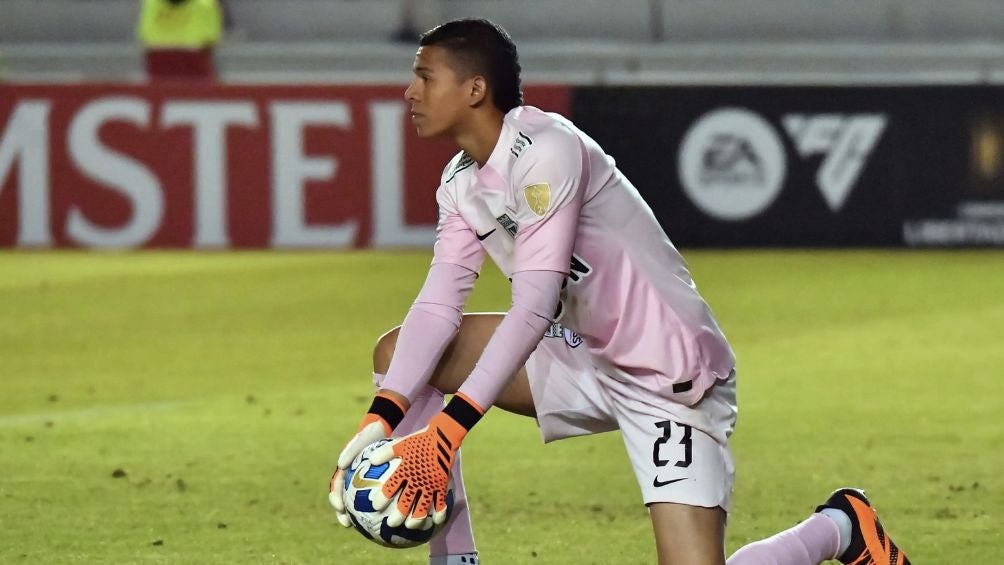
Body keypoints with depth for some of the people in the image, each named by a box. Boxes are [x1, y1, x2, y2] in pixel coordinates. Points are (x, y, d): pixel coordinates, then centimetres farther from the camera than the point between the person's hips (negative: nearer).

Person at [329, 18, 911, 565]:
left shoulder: (545, 150, -25)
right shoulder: (461, 182, 2)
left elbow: (534, 307, -31)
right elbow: (438, 305, -6)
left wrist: (447, 430, -36)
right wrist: (382, 419, -21)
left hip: (669, 375, -9)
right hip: (584, 358, 9)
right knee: (399, 354, 0)